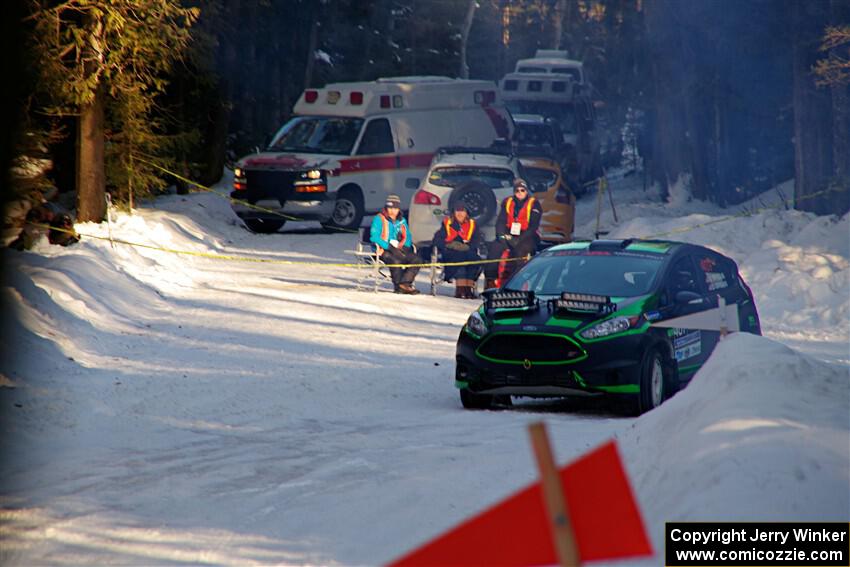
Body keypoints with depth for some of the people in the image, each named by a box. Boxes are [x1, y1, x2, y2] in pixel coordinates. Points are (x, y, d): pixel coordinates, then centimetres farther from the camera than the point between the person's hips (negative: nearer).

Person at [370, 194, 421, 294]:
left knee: (415, 259, -17)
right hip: (383, 250, -6)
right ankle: (398, 286, -22)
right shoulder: (379, 219, -2)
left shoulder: (402, 221, 17)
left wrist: (404, 247, -1)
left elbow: (407, 237, 22)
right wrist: (389, 247, -21)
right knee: (396, 260, -36)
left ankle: (404, 283, -26)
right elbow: (374, 236, -13)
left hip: (399, 249, 6)